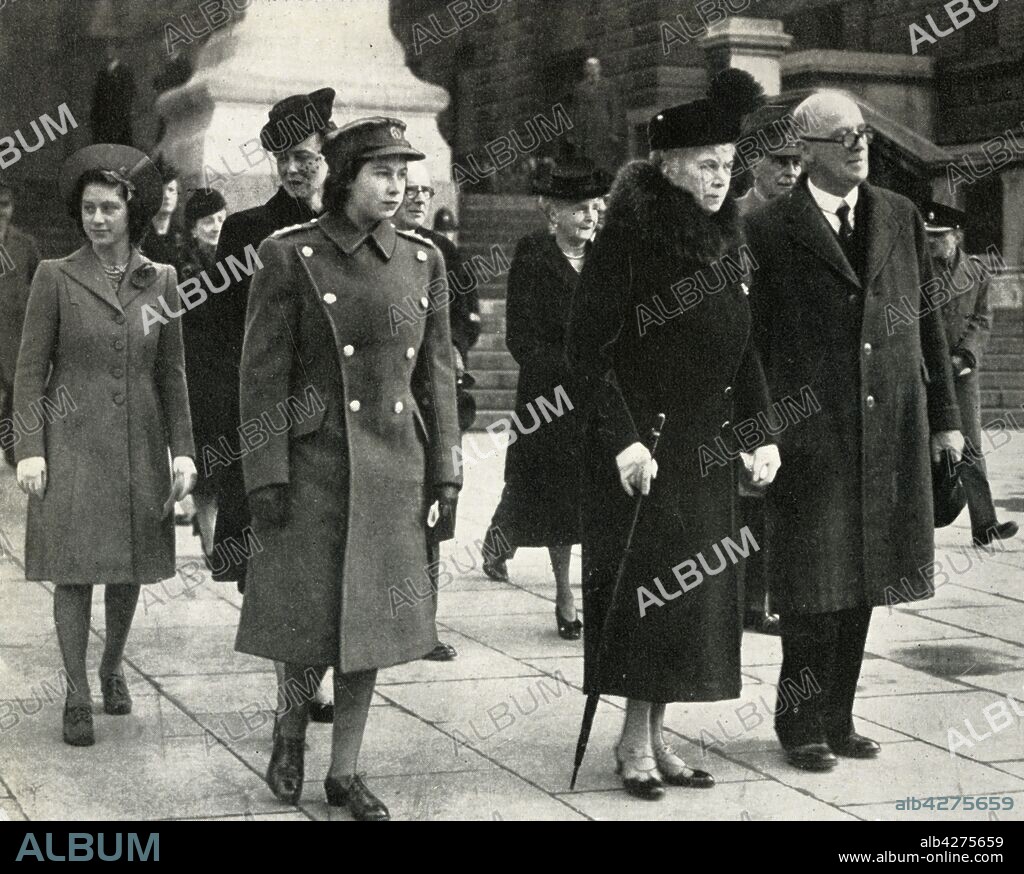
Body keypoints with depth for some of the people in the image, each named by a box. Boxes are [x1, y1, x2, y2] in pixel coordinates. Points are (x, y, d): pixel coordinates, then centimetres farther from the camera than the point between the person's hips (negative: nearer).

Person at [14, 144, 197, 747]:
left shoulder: (160, 281, 5)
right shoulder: (56, 278, -1)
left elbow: (172, 374, 8)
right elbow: (30, 370, -1)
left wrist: (183, 452, 2)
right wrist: (29, 450, -8)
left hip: (139, 445, 2)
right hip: (72, 443, -2)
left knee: (130, 569, 9)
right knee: (75, 571, -3)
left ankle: (113, 667, 34)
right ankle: (78, 696, 9)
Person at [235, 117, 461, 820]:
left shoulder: (423, 260, 7)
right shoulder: (291, 256, -6)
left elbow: (437, 374, 9)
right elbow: (264, 373, -7)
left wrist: (444, 473, 5)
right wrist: (267, 475, -11)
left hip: (396, 467, 4)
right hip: (317, 464, -4)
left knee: (373, 619, 7)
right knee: (313, 617, 0)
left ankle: (345, 769, 19)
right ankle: (290, 731, 30)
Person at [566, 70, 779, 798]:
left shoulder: (725, 242, 9)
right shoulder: (629, 240, -12)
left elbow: (744, 349, 14)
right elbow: (589, 347, -14)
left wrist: (762, 431, 5)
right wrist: (623, 439, -20)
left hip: (709, 450, 7)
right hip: (645, 445, -7)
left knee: (698, 595, 9)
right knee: (650, 587, -2)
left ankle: (655, 736, 20)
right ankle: (636, 741, 11)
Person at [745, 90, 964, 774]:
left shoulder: (902, 217, 11)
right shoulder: (770, 231, -3)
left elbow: (928, 321, 13)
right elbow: (751, 340, -3)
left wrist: (945, 415, 11)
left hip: (890, 433, 4)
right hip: (809, 435, -4)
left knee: (860, 581, 11)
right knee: (813, 587, 0)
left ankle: (837, 717, 22)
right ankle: (803, 724, 15)